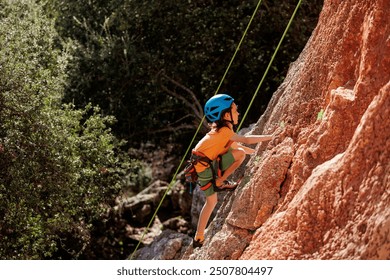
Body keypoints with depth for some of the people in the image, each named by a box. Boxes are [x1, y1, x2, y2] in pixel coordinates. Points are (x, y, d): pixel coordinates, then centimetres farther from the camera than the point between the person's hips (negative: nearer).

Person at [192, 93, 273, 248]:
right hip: (206, 168, -9)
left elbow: (236, 145, 22)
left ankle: (199, 238, 20)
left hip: (201, 167, 9)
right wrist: (271, 137, -20)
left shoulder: (219, 129, 13)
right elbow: (246, 140, -23)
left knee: (211, 201, 19)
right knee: (240, 154, -13)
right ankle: (221, 182, -5)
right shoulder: (224, 131, -16)